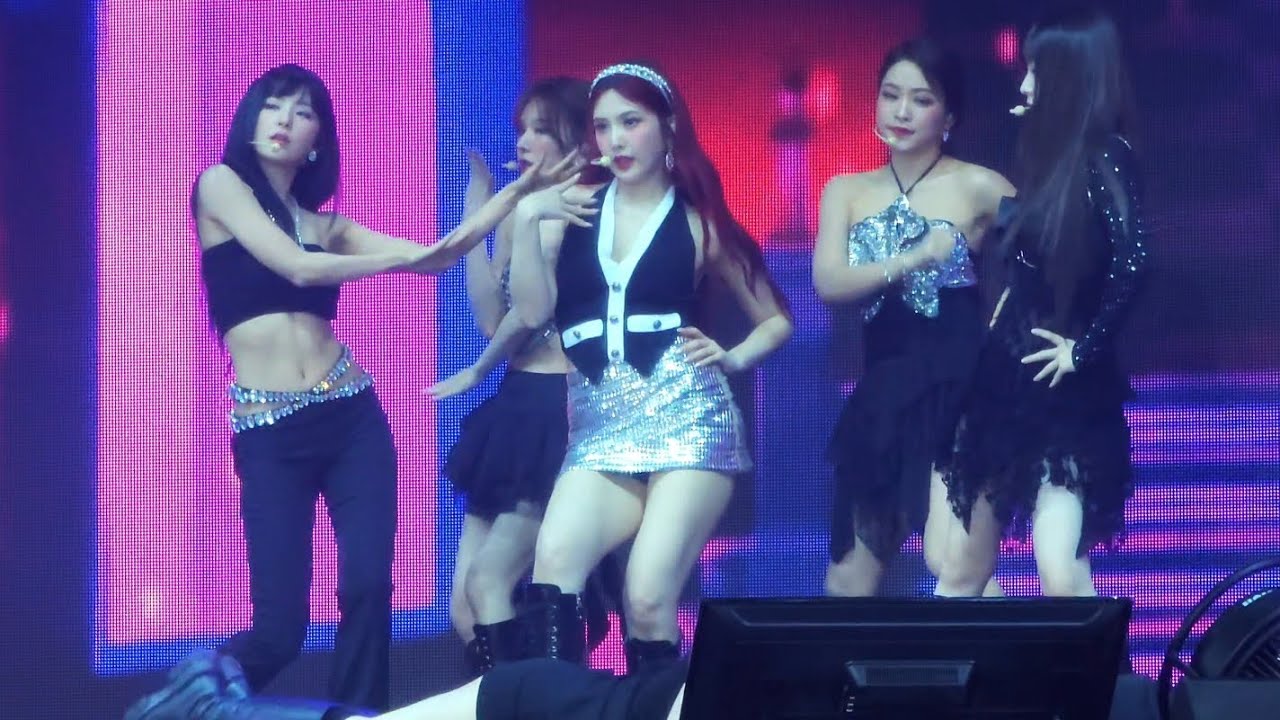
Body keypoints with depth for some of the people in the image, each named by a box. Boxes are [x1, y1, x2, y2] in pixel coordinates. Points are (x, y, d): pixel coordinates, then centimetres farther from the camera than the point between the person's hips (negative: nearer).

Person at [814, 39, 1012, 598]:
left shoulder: (977, 188, 0)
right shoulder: (847, 191, 11)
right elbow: (828, 283, -4)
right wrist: (913, 258, -16)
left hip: (956, 393, -5)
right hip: (882, 400, 5)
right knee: (847, 581, 7)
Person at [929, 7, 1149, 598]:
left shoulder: (1104, 157, -13)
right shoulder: (1050, 155, 12)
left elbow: (1130, 265, -28)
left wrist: (1086, 348, -19)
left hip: (1064, 394, -8)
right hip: (1005, 383, 8)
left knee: (1061, 576, -17)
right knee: (959, 574, 9)